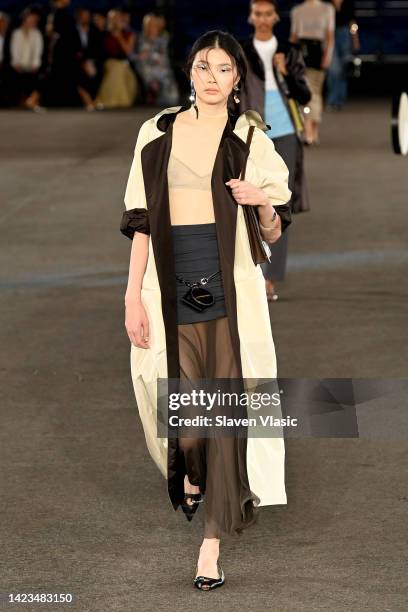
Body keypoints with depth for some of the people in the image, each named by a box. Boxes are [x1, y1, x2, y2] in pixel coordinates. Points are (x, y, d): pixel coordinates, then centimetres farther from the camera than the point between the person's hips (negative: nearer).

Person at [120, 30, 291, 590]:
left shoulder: (250, 138, 3)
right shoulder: (157, 134, 8)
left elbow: (273, 234, 5)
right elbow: (142, 222, 8)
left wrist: (264, 201, -17)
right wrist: (133, 296, 2)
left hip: (229, 285, -2)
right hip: (172, 284, 2)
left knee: (227, 407, -7)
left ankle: (213, 542, -3)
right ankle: (191, 475, 41)